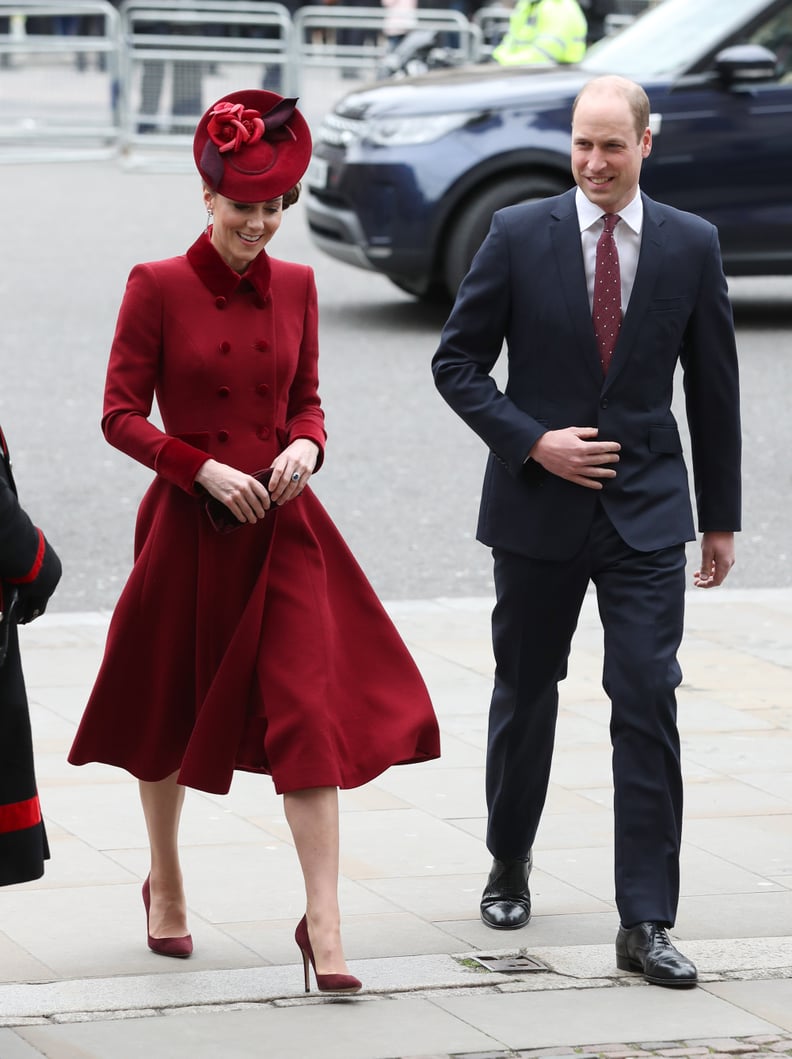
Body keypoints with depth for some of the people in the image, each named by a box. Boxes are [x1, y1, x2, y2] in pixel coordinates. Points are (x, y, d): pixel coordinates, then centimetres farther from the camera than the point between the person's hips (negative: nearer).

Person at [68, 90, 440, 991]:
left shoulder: (295, 287, 6)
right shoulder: (158, 286, -6)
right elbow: (121, 416, -6)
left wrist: (306, 445, -6)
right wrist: (203, 468, -16)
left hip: (281, 523, 2)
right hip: (189, 522, -2)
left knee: (311, 708, -9)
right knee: (169, 707, 12)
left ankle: (323, 920, -9)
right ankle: (165, 884, 35)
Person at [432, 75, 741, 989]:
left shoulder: (690, 244, 1)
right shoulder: (519, 235, -4)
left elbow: (713, 389, 7)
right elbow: (458, 363, 0)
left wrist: (721, 517, 9)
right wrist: (534, 442, -13)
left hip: (646, 510, 0)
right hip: (538, 503, 0)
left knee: (648, 704, -9)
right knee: (524, 696, 14)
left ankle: (645, 922, -7)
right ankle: (509, 863, 37)